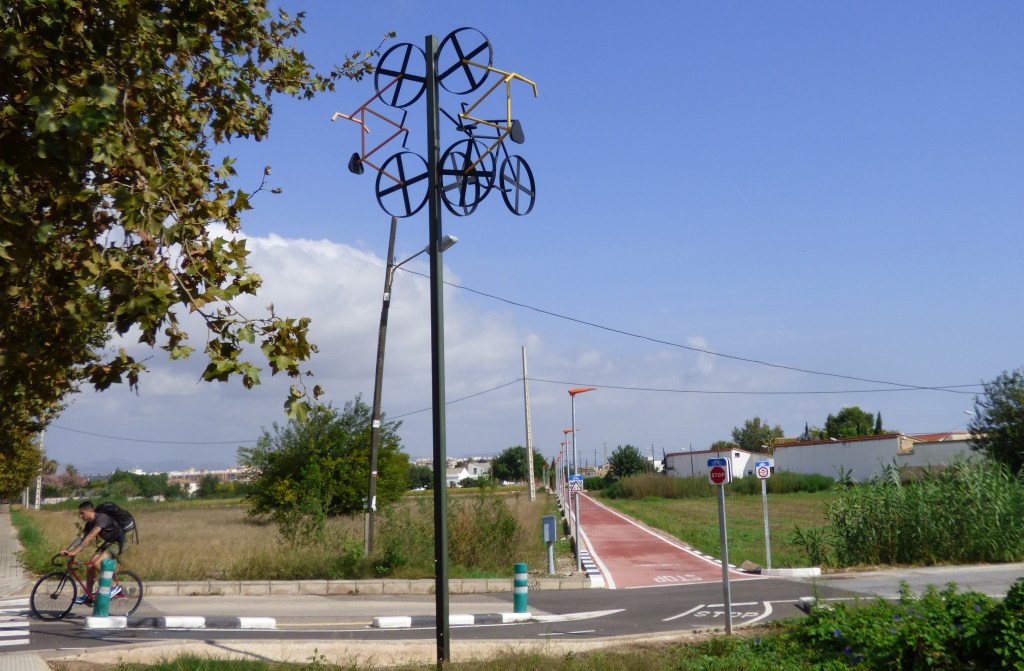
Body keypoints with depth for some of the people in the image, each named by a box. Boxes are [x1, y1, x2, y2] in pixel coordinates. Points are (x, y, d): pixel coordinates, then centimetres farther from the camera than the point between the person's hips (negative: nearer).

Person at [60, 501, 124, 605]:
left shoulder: (101, 518, -25)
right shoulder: (89, 523, 3)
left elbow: (90, 537, -34)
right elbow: (81, 538, -1)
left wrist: (75, 551, -39)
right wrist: (67, 550, -15)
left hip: (116, 544, -9)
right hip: (105, 543, 9)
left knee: (97, 563, -24)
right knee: (89, 565, -4)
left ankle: (114, 586, -9)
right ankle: (87, 596, 6)